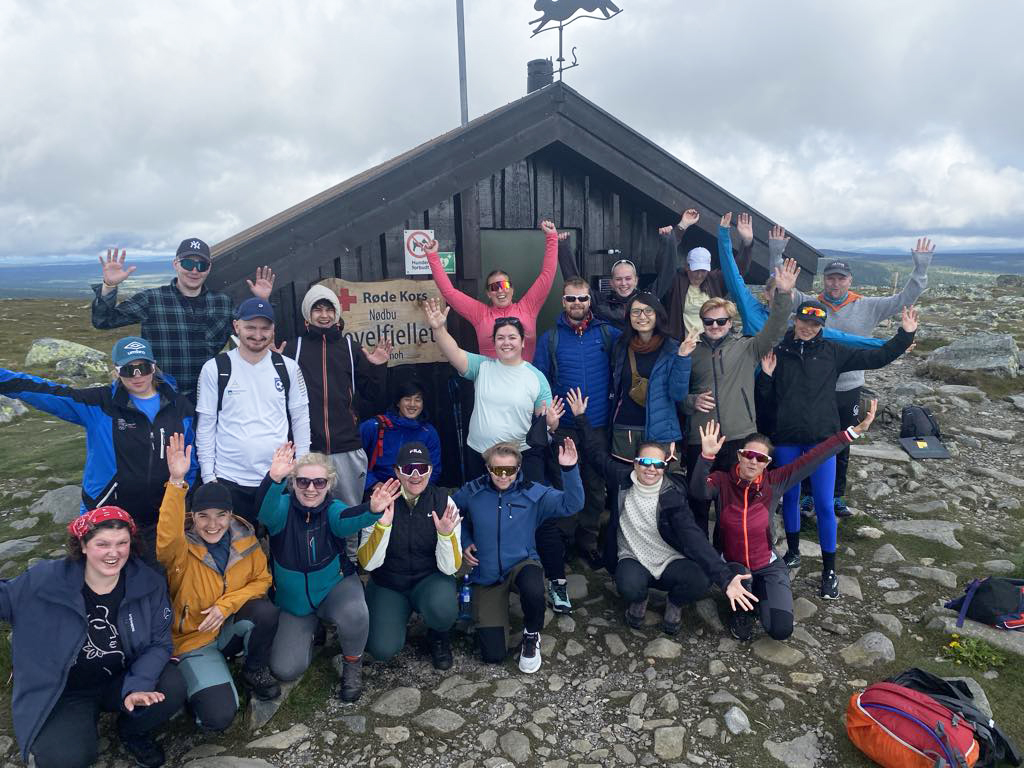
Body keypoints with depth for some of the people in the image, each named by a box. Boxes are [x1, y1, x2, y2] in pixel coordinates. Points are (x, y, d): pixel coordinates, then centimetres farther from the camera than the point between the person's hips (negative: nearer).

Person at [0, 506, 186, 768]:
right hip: (65, 692, -2)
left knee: (172, 690, -25)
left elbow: (159, 642, -10)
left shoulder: (148, 582, -13)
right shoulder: (46, 579, -16)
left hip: (123, 679, 2)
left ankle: (132, 732, 10)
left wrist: (136, 686, -26)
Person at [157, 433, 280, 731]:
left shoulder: (244, 539, -8)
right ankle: (196, 683, 13)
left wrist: (226, 605, -20)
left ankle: (255, 671, 0)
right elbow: (167, 536, -44)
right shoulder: (180, 549, -20)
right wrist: (176, 482, -57)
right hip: (193, 638, -3)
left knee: (265, 611, -30)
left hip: (231, 626, 3)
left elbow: (262, 579, -2)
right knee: (218, 717, -22)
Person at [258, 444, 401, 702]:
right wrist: (274, 479, -62)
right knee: (285, 670, -8)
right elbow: (266, 510, -39)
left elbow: (347, 519, -38)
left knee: (354, 614, -34)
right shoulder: (283, 508, -13)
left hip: (335, 587, -1)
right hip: (292, 601, 1)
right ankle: (311, 632, 25)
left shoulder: (333, 510, -14)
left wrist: (373, 509, -63)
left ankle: (352, 663, -1)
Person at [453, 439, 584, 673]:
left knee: (533, 590, -40)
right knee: (493, 655, -7)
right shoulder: (472, 492, -7)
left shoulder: (533, 493, -10)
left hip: (522, 564, -1)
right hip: (486, 575, 1)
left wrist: (570, 469, -34)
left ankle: (531, 635, -4)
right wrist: (464, 543, 0)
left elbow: (571, 505, -21)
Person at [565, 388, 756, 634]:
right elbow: (597, 452, 7)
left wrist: (725, 577, -37)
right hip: (632, 559, 0)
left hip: (670, 561, 0)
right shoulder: (622, 478, -8)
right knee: (630, 587, -35)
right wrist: (581, 417, 4)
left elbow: (693, 537, -25)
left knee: (700, 581, -30)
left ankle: (674, 604, 10)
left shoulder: (673, 495, -15)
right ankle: (640, 600, 8)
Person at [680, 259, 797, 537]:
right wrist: (693, 401, -7)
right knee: (698, 504, 8)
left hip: (740, 439, -1)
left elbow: (774, 329, -7)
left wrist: (783, 294, -19)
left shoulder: (746, 347, 7)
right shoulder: (691, 353, 10)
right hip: (699, 441, 1)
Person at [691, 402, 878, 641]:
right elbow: (698, 491, -36)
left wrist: (854, 431, -21)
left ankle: (758, 595, 21)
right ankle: (741, 608, 2)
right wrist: (707, 456, -53)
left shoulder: (774, 482, -11)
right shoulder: (722, 480, -15)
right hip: (731, 565, -1)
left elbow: (812, 458, -16)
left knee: (781, 629, -13)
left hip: (766, 565, 1)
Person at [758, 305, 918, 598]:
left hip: (822, 439, -1)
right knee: (790, 497, 14)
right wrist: (766, 376, -10)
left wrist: (905, 335, -5)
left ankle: (829, 570, 13)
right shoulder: (779, 352, 3)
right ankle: (793, 552, 35)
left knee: (824, 505, 0)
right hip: (786, 439, 1)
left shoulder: (832, 352, 2)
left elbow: (876, 357, 2)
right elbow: (769, 398, 7)